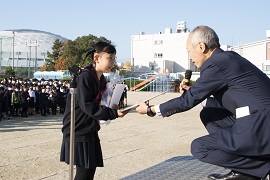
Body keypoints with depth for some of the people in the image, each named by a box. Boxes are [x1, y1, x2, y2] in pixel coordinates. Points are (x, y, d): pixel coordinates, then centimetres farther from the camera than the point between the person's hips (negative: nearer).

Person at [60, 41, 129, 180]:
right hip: (79, 130, -8)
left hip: (90, 131, 8)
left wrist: (112, 109, -3)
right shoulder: (85, 77, -17)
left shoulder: (101, 80, 10)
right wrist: (112, 113, -26)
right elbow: (86, 106, -24)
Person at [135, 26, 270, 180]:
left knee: (199, 148, -5)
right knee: (207, 114, 17)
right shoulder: (228, 57, 14)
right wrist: (193, 93, 19)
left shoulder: (216, 63, -14)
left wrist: (150, 110, 2)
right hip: (257, 120, 10)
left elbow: (188, 100, -9)